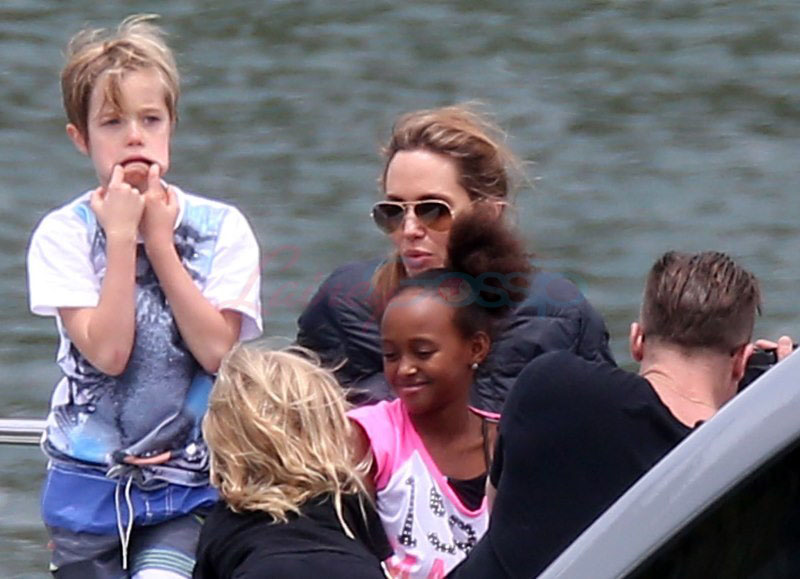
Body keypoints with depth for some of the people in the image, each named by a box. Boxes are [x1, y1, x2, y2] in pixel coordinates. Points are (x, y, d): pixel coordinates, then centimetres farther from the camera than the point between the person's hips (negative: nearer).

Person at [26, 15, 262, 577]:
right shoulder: (64, 234, -3)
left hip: (190, 487, -1)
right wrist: (122, 236, -15)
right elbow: (107, 351, -15)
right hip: (88, 484, 1)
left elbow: (217, 350, -13)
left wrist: (158, 240, -11)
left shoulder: (221, 229, -1)